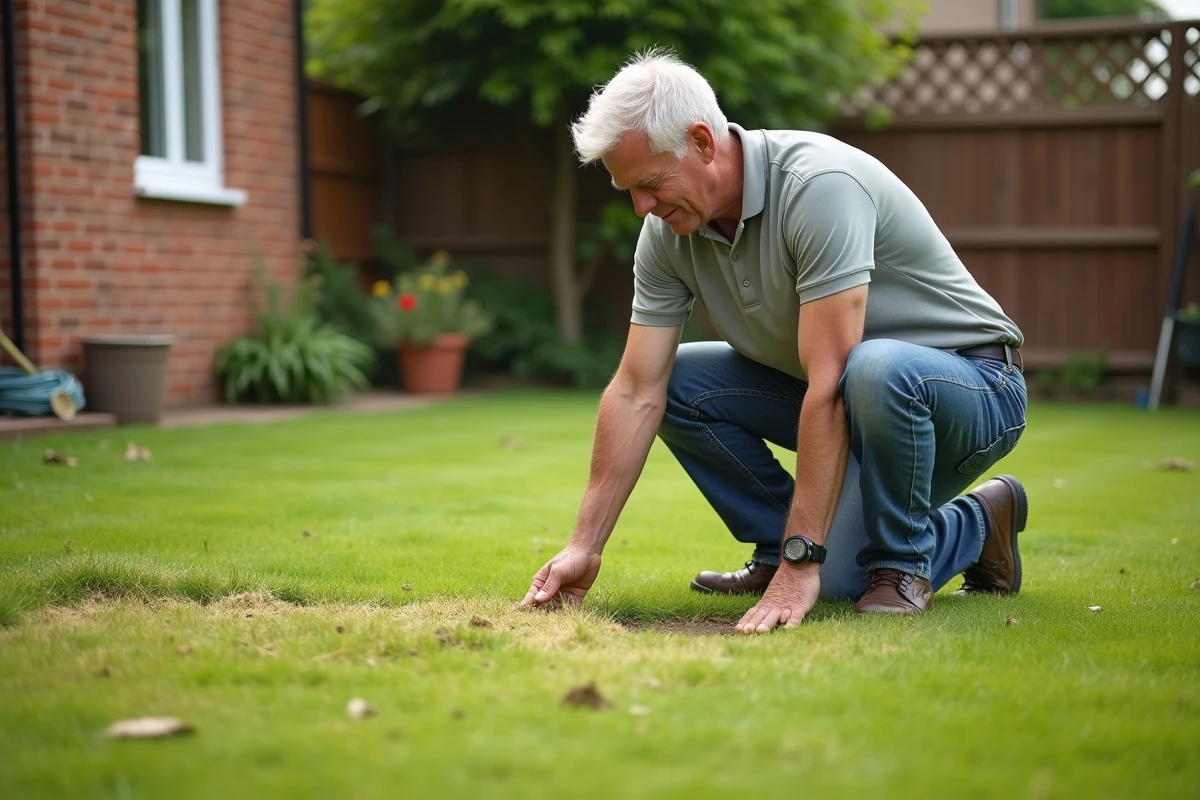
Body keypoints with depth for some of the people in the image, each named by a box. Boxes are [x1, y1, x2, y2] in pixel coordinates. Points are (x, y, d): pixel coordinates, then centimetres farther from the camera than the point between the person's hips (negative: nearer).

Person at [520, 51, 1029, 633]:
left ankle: (902, 559, -11)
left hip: (972, 389, -6)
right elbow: (637, 393, -6)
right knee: (678, 382, -6)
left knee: (874, 370, -38)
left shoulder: (819, 186, -30)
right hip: (855, 393, 7)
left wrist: (800, 563, -34)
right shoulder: (668, 232, -8)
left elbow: (829, 387, -34)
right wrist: (585, 547, -10)